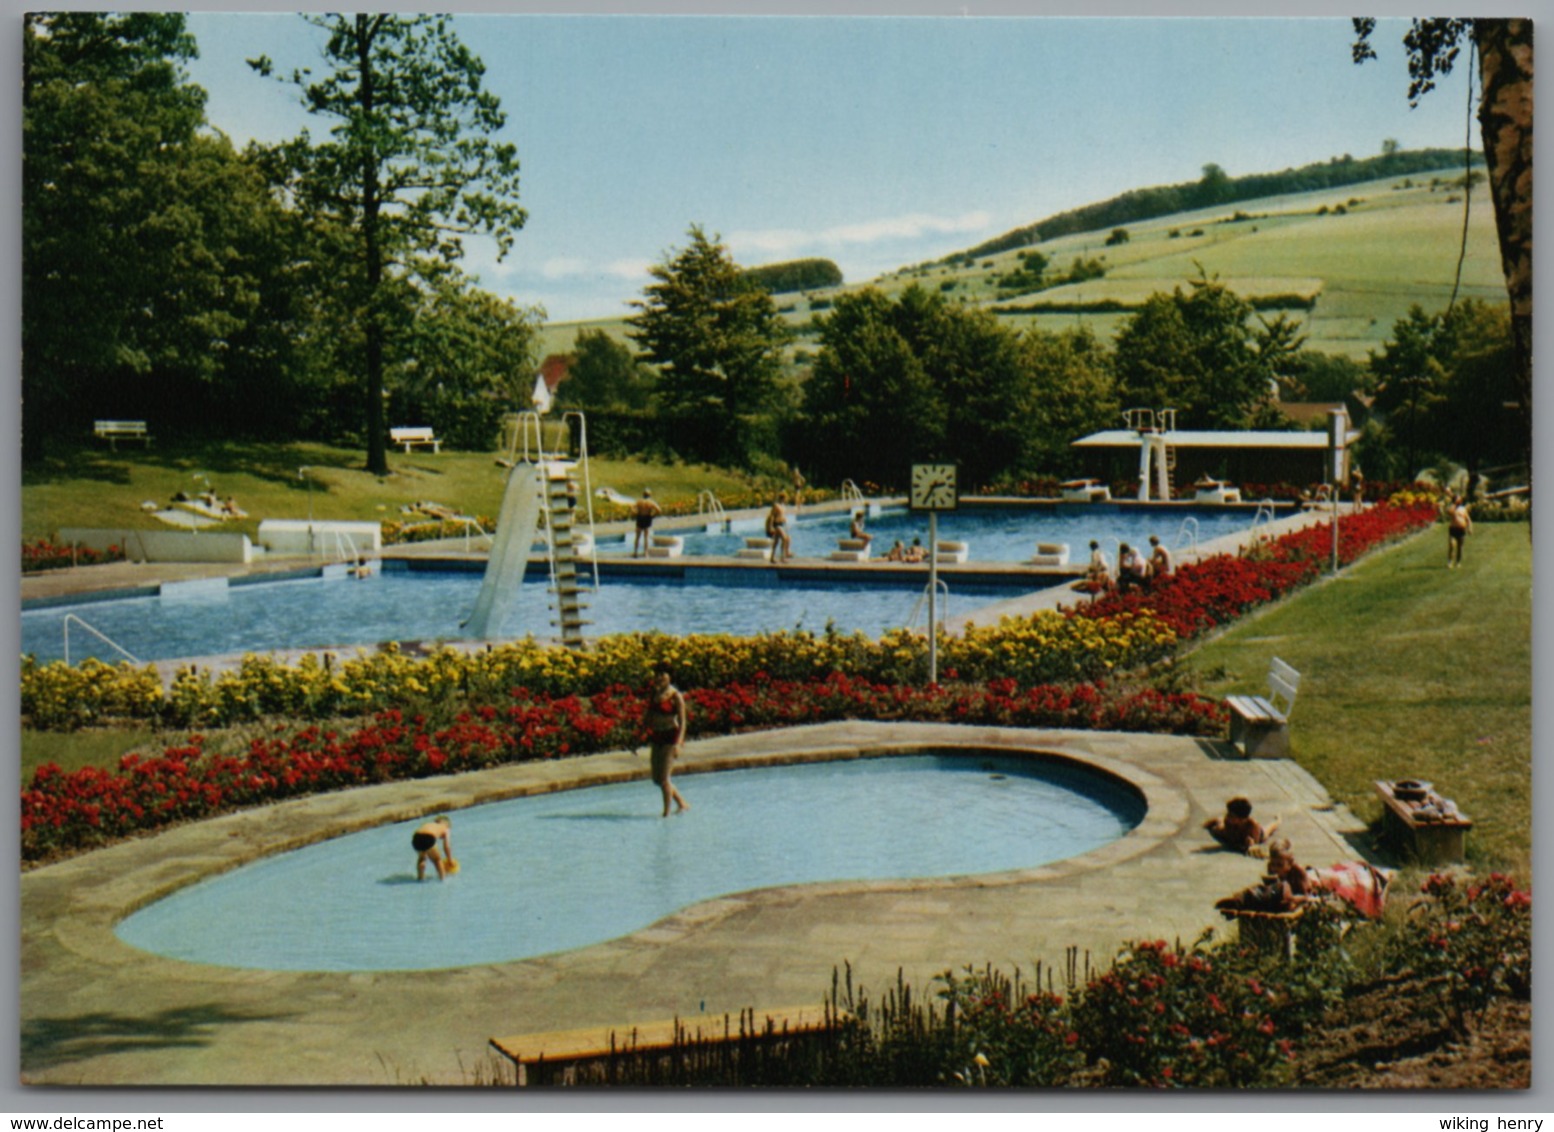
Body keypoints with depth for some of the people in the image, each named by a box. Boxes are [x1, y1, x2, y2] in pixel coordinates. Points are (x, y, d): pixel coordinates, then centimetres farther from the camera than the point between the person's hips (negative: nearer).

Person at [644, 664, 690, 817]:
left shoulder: (675, 696, -13)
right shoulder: (655, 693, 7)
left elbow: (682, 722, -15)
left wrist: (678, 743, -22)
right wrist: (650, 738, 13)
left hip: (671, 737, -8)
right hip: (657, 737, 8)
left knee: (664, 778, -8)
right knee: (657, 779, 11)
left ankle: (666, 813, 3)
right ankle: (682, 803, 27)